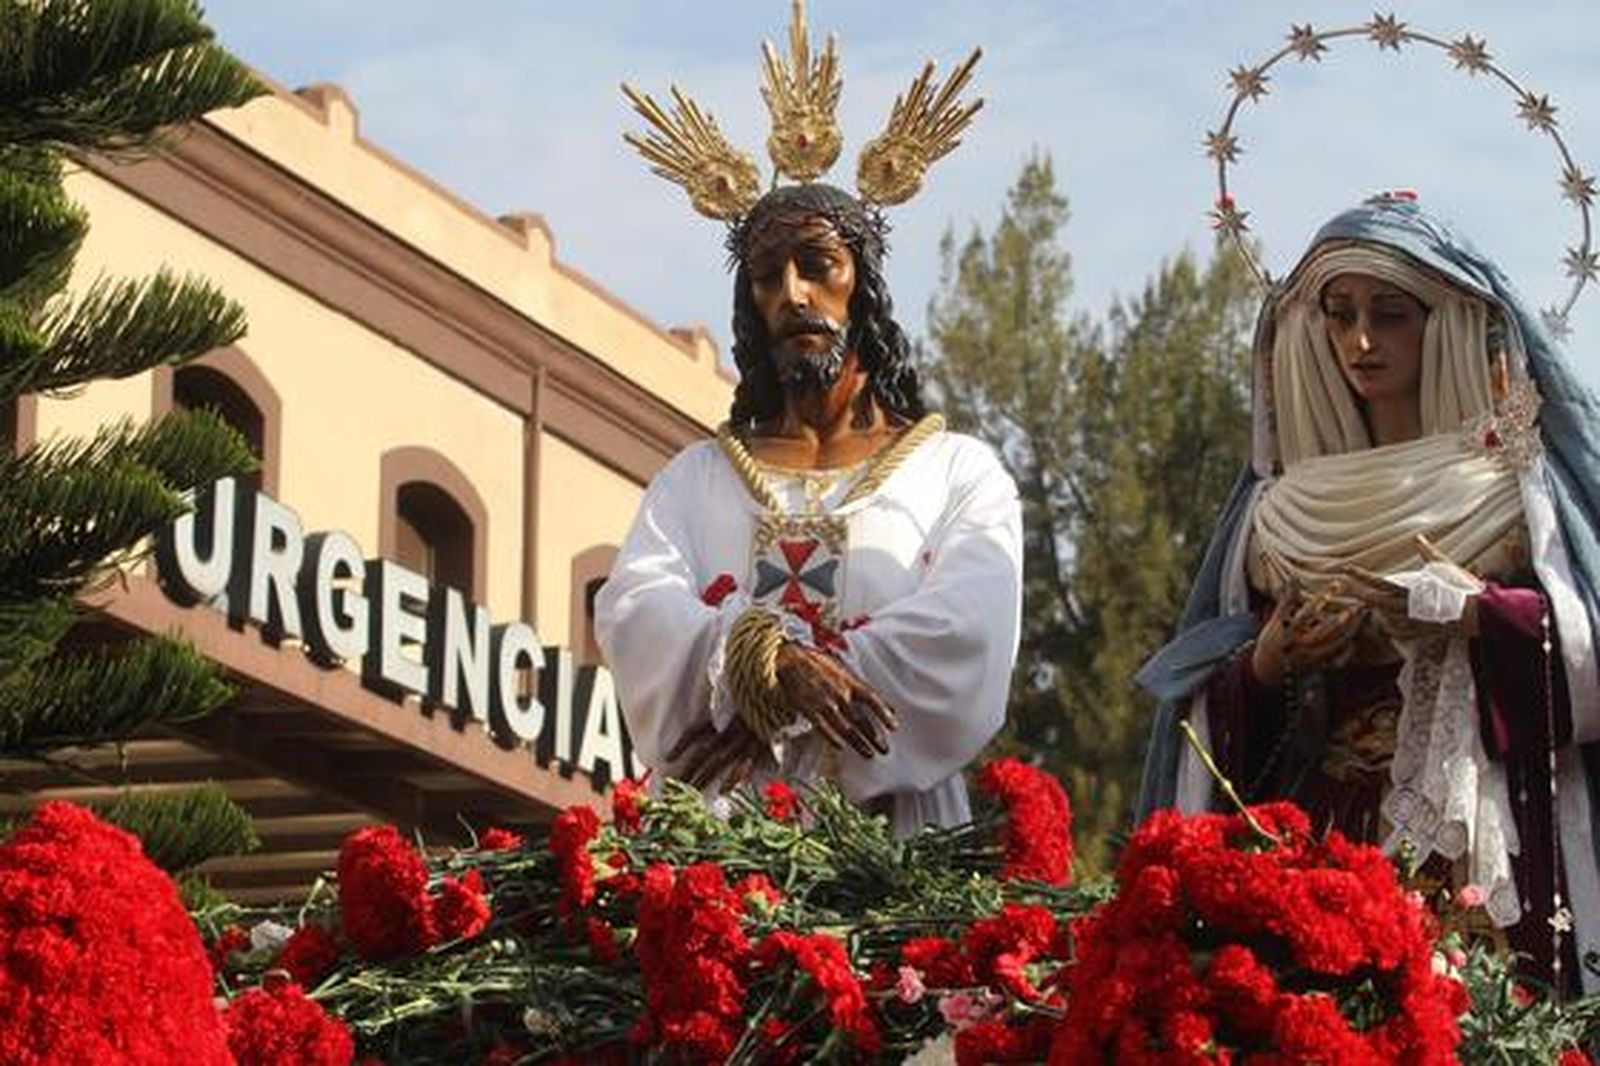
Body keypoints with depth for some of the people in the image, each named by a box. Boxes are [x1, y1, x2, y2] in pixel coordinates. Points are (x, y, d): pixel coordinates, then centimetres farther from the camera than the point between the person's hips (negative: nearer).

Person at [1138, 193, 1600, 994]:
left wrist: (1477, 613, -14)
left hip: (1488, 842, -2)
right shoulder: (1284, 501, 16)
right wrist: (1267, 659, -4)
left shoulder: (1518, 473, 6)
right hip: (1321, 834, 3)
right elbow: (1215, 700, 16)